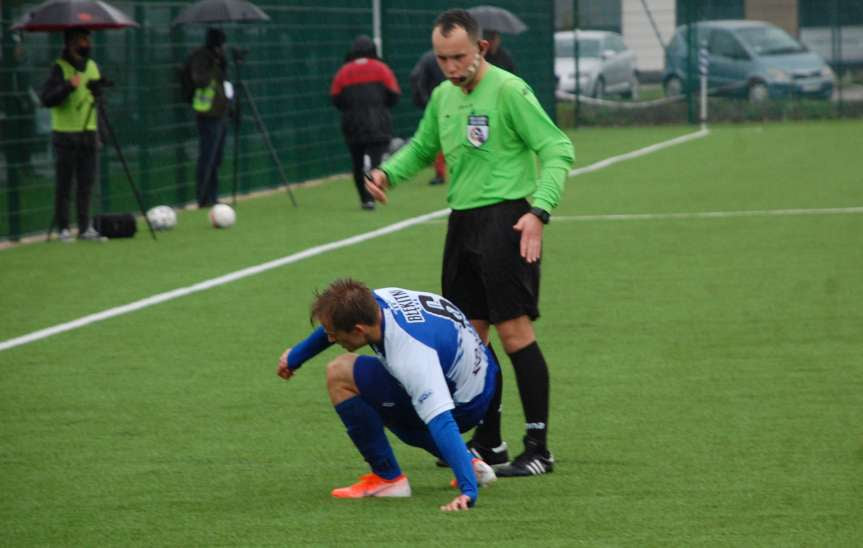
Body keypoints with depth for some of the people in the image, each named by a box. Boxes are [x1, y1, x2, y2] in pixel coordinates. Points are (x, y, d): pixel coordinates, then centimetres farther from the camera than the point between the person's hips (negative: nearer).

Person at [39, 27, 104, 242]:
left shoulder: (93, 67, 12)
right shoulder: (60, 68, -7)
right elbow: (46, 99, -17)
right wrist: (69, 86, -28)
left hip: (89, 134, 5)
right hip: (66, 135, -5)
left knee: (86, 184, 5)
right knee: (64, 185, -1)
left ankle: (85, 228, 9)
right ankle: (63, 229, 3)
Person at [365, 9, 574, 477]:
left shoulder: (508, 91, -11)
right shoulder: (442, 97, 12)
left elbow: (557, 149, -13)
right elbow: (422, 147, 27)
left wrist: (539, 211, -24)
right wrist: (388, 172, 6)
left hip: (505, 220, -8)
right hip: (462, 222, 8)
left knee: (514, 331, -10)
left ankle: (538, 449, -6)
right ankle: (488, 442, 21)